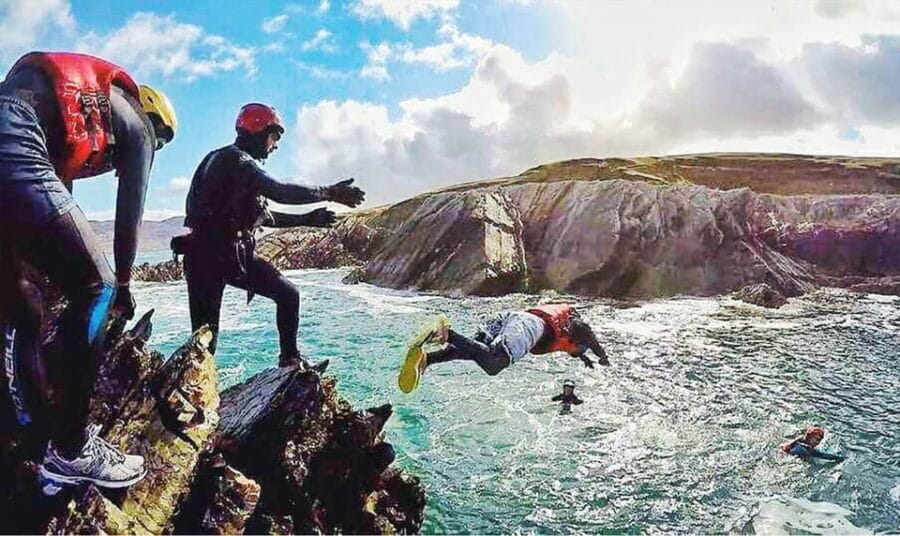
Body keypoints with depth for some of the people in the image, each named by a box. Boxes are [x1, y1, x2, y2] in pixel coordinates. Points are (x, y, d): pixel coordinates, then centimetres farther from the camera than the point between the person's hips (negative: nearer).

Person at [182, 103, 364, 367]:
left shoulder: (239, 162, 20)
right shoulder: (235, 159, -11)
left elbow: (262, 214, 22)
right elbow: (280, 191, -25)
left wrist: (306, 219, 18)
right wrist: (329, 193, -19)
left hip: (236, 254, 10)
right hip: (211, 254, -10)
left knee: (288, 294, 10)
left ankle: (290, 360, 17)